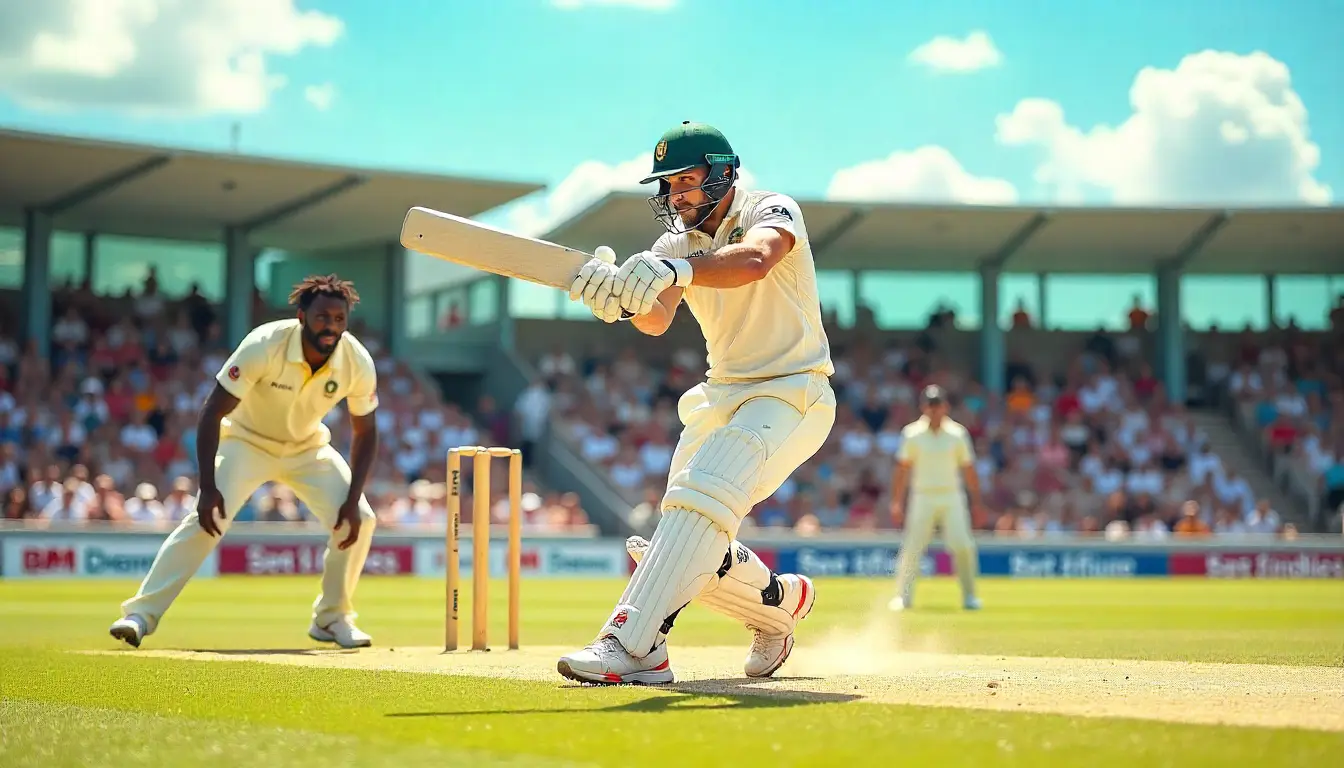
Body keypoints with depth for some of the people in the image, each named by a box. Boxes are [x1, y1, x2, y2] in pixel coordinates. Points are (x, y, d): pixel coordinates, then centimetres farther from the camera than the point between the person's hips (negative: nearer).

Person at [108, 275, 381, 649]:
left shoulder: (358, 362, -22)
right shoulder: (263, 346, -32)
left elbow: (365, 432, -8)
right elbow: (212, 412, -28)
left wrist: (353, 501, -16)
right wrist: (207, 488, -32)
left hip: (307, 447, 4)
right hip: (247, 441, -3)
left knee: (359, 520, -11)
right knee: (207, 519, -23)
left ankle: (332, 617, 9)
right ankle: (140, 614, -20)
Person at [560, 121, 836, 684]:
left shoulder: (771, 211, -12)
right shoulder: (676, 243, 6)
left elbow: (755, 261, -37)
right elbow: (657, 321, -13)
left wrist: (674, 271, -54)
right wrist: (625, 296, -37)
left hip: (791, 394, -8)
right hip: (721, 397, 8)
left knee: (701, 497, -28)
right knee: (691, 550, 2)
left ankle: (631, 645, -35)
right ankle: (780, 601, 29)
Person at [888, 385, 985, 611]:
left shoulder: (957, 433, 1)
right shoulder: (913, 433, -1)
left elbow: (968, 469, 6)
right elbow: (902, 468, 1)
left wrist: (977, 502, 4)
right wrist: (897, 502, -4)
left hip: (952, 497, 1)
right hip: (923, 497, -1)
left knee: (963, 546, -8)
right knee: (912, 547, -5)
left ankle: (969, 595, 6)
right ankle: (903, 595, 4)